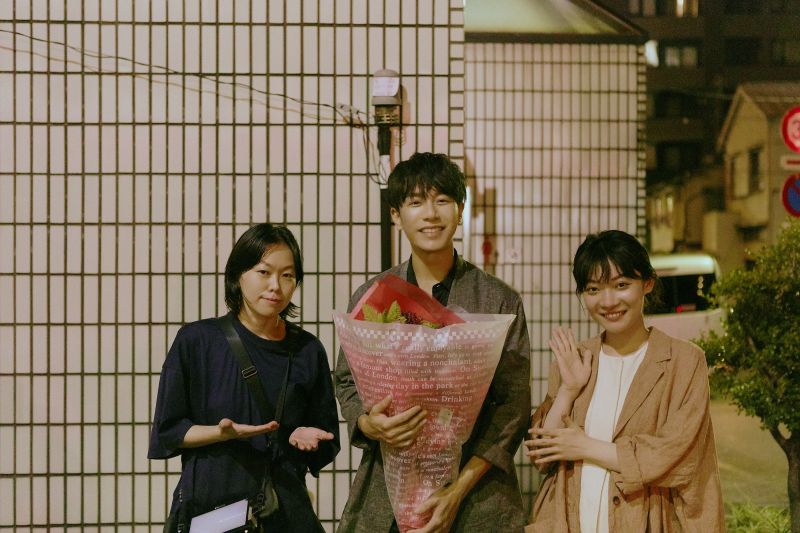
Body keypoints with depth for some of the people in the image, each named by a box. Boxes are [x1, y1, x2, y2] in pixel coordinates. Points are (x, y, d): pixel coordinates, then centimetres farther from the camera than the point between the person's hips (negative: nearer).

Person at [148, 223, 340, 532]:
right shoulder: (196, 341, -6)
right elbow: (167, 431, -3)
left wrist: (304, 437, -13)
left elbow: (327, 443, 9)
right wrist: (224, 433, -19)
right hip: (208, 501, -2)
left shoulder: (308, 351, 1)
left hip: (284, 508, 2)